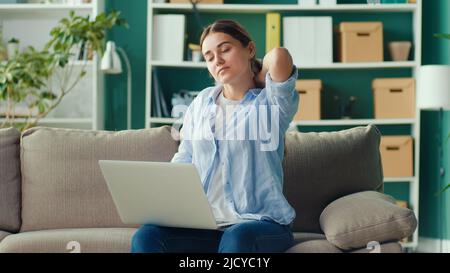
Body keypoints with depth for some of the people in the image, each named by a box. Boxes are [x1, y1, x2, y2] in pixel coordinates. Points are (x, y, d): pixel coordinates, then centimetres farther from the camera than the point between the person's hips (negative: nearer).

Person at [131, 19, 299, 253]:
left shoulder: (271, 102, 2)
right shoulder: (201, 103, 18)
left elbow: (279, 57, -19)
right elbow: (183, 161, 14)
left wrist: (261, 77, 3)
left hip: (261, 222, -4)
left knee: (237, 238, -38)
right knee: (146, 236, -25)